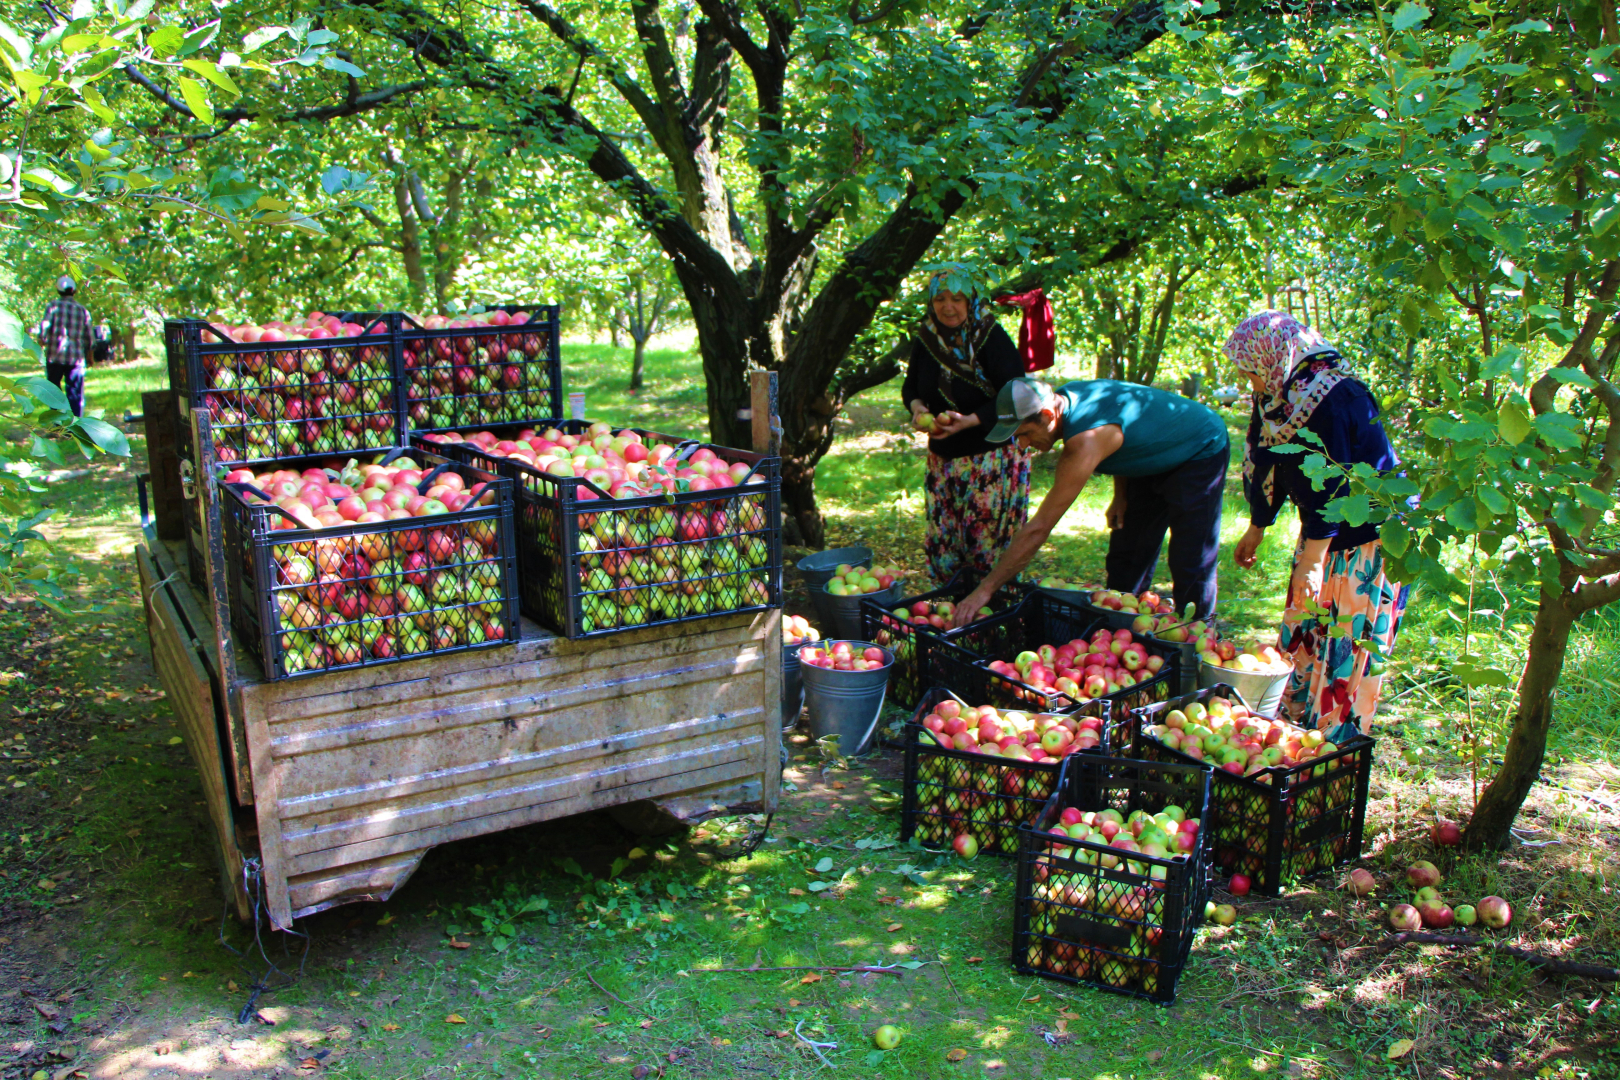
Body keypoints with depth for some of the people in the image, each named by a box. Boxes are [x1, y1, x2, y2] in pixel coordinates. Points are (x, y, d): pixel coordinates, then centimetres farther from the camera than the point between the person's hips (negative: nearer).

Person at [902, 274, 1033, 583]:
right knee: (942, 541, 6)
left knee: (989, 542, -6)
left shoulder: (992, 338, -13)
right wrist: (917, 407, -8)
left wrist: (969, 421, -28)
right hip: (943, 457, 6)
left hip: (993, 456, -5)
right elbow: (910, 386, 16)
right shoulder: (926, 339, 4)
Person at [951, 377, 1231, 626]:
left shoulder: (1085, 441, -40)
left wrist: (985, 590, -37)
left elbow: (1039, 528, -40)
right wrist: (1121, 494, 0)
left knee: (1190, 567, -8)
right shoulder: (1067, 395, -15)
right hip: (1154, 461, 9)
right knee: (1126, 559, 8)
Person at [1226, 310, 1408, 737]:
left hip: (1366, 538, -10)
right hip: (1325, 533, 10)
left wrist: (1312, 561, -26)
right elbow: (1273, 469, 16)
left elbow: (1329, 488, -27)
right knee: (1305, 635, 14)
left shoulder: (1329, 400, -25)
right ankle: (1299, 722, 24)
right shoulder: (1286, 394, 5)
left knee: (1343, 645, -3)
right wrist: (1256, 532, 25)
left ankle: (1335, 737, 7)